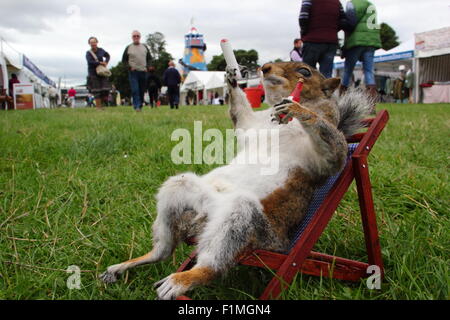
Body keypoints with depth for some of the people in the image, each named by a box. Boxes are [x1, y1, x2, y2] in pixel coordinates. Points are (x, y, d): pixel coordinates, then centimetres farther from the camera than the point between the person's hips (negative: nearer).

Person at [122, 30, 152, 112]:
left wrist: (147, 67, 2)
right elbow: (124, 60, 8)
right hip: (133, 72, -3)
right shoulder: (128, 48, 6)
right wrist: (129, 67, -7)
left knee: (142, 90, 5)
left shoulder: (145, 47, 14)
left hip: (143, 72, 3)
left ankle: (140, 106, 16)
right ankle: (136, 106, -16)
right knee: (135, 90, -14)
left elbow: (149, 58, 18)